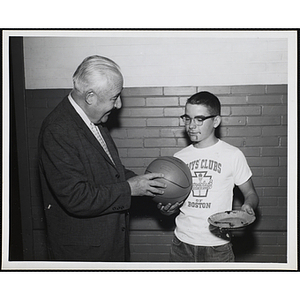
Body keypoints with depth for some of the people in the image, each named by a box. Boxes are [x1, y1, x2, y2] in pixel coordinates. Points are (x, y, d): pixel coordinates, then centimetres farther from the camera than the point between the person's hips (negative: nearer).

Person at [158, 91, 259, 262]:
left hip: (218, 245, -2)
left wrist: (248, 207, -17)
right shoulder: (179, 157, 4)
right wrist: (167, 209, -8)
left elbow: (250, 193, 3)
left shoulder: (233, 155, -5)